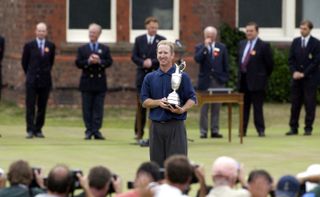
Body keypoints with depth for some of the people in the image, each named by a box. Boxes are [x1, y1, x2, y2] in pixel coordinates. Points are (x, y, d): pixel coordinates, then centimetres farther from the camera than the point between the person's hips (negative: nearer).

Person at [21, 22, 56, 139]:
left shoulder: (51, 46, 5)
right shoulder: (29, 46, 2)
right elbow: (24, 62, 11)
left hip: (45, 81, 1)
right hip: (32, 81, -1)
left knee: (42, 107, 3)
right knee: (30, 106, -4)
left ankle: (38, 130, 9)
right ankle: (30, 130, -3)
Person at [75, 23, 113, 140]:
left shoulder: (105, 49, 10)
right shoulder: (82, 49, 8)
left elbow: (109, 62, -3)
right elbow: (78, 63, -3)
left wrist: (99, 61, -20)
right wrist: (88, 61, -19)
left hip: (100, 83, 0)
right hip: (87, 82, 0)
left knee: (98, 108, -1)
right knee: (87, 109, 0)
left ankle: (96, 131, 0)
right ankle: (89, 131, 4)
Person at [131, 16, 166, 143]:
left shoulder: (162, 40, 4)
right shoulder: (139, 40, 9)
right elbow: (134, 57, 4)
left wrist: (152, 62, -16)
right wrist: (143, 63, -14)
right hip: (142, 75, 1)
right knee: (141, 105, 2)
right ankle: (139, 132, 8)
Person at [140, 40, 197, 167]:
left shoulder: (182, 77, 1)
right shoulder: (150, 78, 10)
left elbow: (192, 99, 1)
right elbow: (144, 101, 8)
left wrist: (182, 109, -19)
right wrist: (158, 102, -11)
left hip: (176, 125, -3)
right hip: (156, 126, 3)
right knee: (157, 165, 5)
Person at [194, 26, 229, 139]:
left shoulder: (222, 47, 9)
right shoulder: (200, 47, 5)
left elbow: (225, 65, 9)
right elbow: (197, 59, -14)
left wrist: (225, 78, 2)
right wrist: (205, 46, -16)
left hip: (218, 81, 2)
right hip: (205, 81, -2)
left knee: (216, 108, 3)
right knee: (204, 108, 0)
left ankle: (215, 131, 7)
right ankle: (203, 131, 3)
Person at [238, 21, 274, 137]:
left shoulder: (263, 46, -7)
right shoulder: (242, 44, 12)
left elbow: (269, 63, -4)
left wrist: (264, 76, 2)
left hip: (256, 81, -6)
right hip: (243, 80, 6)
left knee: (257, 106, -4)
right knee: (244, 106, 9)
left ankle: (260, 130, 0)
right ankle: (243, 130, 13)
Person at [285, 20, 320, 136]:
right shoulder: (295, 42, 10)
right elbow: (291, 59, 10)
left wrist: (304, 73, -13)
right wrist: (294, 72, -6)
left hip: (310, 78, -4)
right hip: (297, 77, 4)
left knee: (310, 104, -2)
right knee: (295, 103, 3)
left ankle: (308, 128, 3)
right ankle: (293, 128, 6)